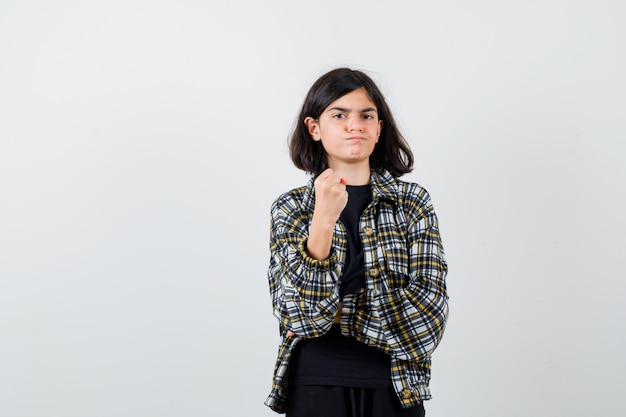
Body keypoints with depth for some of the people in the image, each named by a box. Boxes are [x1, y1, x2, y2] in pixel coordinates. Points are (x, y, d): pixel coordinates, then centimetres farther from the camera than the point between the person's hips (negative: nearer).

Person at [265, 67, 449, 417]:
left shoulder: (412, 201, -1)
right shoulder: (290, 209, -2)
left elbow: (428, 309, -9)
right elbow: (303, 315, -14)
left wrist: (342, 316, -12)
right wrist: (323, 221, -24)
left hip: (396, 387, 1)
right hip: (315, 385, -1)